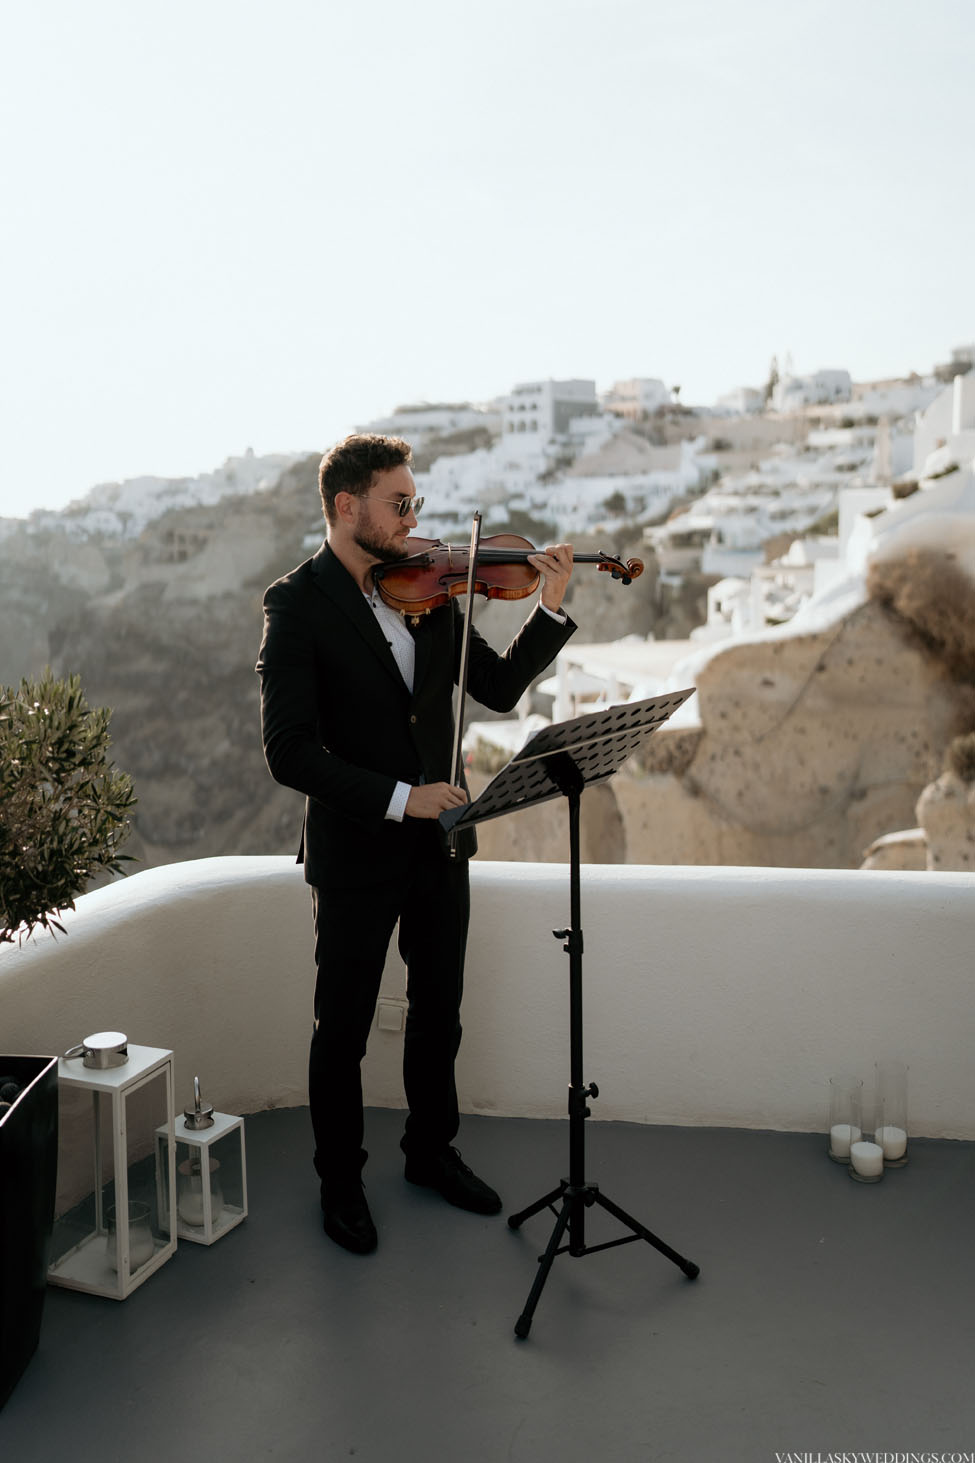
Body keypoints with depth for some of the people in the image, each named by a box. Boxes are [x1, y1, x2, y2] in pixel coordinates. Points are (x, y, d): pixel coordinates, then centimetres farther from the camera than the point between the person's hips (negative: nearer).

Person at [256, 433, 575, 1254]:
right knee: (343, 1029, 12)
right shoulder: (297, 605, -13)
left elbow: (499, 688, 4)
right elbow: (290, 753, -20)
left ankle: (432, 1149, 41)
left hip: (440, 843, 5)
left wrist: (553, 608, -8)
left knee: (439, 1013, 20)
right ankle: (341, 1180, 33)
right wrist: (399, 798, -26)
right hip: (356, 854, -5)